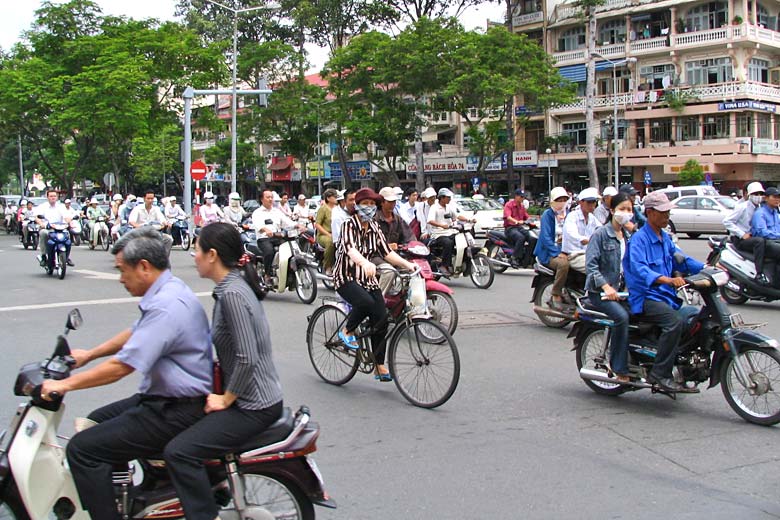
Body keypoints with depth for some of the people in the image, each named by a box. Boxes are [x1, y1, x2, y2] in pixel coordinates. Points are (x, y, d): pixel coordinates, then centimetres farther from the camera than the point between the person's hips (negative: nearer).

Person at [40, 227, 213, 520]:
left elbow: (123, 366, -25)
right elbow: (135, 334, 26)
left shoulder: (166, 306, -25)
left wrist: (65, 384, -15)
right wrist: (89, 354, 29)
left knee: (83, 448, -14)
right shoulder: (168, 291, 9)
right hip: (164, 397, 11)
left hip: (176, 412, -11)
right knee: (97, 421, 25)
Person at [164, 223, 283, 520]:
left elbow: (247, 359, -25)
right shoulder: (233, 285, 10)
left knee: (178, 452, -19)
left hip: (253, 406, -10)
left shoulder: (232, 293, -21)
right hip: (251, 397, 10)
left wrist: (225, 399, -14)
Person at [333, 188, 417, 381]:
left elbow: (387, 252, 2)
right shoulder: (349, 225, -13)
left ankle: (380, 366, 5)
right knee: (365, 302, -34)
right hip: (346, 277, -6)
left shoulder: (374, 227, 7)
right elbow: (350, 249, -32)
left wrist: (409, 265, -13)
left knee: (381, 318, -5)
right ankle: (347, 331, -5)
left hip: (367, 278, 6)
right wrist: (365, 263, -52)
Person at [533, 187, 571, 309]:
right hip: (548, 254, -6)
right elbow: (546, 237, -13)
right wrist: (557, 253, -24)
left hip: (564, 251, 6)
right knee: (563, 263, -35)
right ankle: (556, 296, -22)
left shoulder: (568, 215, 17)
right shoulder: (547, 214, -2)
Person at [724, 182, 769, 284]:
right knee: (760, 241, -35)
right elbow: (726, 222, -13)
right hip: (739, 240, -7)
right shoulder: (742, 207, -9)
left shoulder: (760, 208, 12)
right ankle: (759, 274, -38)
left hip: (751, 237, 7)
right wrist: (742, 234, -17)